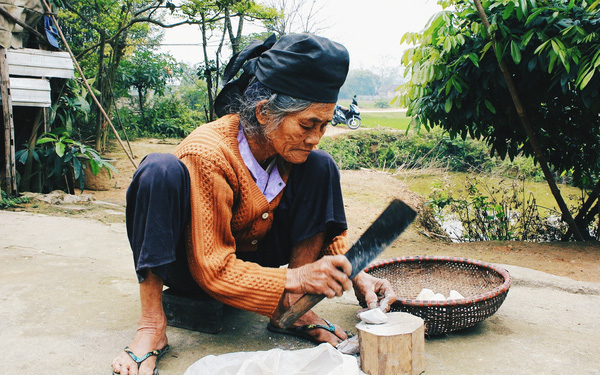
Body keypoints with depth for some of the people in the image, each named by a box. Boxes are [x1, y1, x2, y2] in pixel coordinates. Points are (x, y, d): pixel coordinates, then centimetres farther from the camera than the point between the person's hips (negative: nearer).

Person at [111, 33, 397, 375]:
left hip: (252, 254, 5)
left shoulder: (298, 150, -13)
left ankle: (293, 308, -14)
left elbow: (327, 227, -5)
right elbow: (212, 269, -29)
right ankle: (152, 324, -26)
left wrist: (353, 274, -24)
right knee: (162, 169, -34)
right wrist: (295, 278, -38)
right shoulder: (207, 154, -31)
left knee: (320, 167, -14)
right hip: (191, 266, -5)